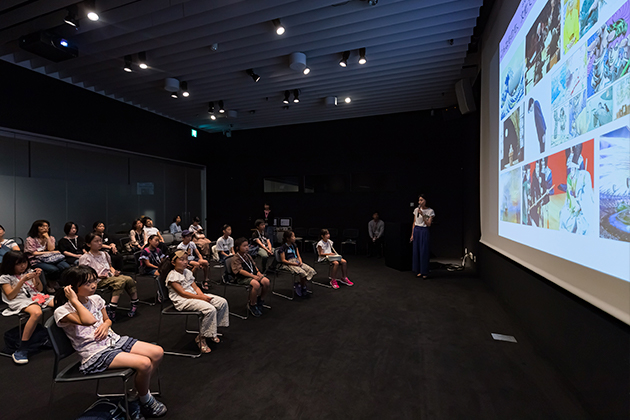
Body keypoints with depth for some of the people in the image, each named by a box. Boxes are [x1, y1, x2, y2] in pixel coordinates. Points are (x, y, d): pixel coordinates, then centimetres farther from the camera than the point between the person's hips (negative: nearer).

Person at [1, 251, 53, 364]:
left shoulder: (29, 272, 22)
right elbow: (10, 296, -2)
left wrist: (37, 278, 1)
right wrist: (22, 280, -12)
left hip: (36, 296, 5)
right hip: (21, 301, -5)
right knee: (36, 312, -41)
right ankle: (21, 350, -31)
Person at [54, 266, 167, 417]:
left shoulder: (95, 299, 8)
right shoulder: (62, 311, -12)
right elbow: (89, 321, -30)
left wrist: (105, 325, -1)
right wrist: (74, 300, -21)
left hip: (113, 340, 7)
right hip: (95, 354, -7)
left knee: (158, 353, -9)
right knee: (144, 364, -26)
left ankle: (142, 390, 12)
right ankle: (146, 402, 3)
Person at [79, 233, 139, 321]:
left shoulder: (104, 254, 22)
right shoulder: (85, 258, 1)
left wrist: (114, 272, 6)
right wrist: (98, 276, -17)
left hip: (110, 276, 7)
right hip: (99, 281, -6)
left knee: (129, 279, -21)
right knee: (120, 281, -33)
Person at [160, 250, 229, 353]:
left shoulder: (187, 272, 15)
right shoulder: (172, 276, -9)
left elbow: (195, 287, 12)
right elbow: (183, 293, -16)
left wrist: (203, 295, -9)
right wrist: (200, 297, -20)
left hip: (194, 295, 8)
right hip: (182, 301, -8)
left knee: (223, 302, -6)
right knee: (210, 309, -30)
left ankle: (211, 331, 7)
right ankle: (201, 338, -10)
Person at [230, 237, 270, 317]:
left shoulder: (248, 255, 16)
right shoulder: (235, 258, -9)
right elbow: (240, 271, -18)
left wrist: (259, 273, 0)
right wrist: (253, 276, -24)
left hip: (253, 274, 7)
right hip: (242, 278, -7)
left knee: (266, 281, -18)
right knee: (256, 284, -35)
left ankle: (261, 300, 7)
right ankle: (252, 305, -11)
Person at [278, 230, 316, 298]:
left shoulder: (294, 246, 16)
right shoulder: (283, 248, -6)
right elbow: (283, 260, -11)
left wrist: (300, 262, -4)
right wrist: (294, 263, -17)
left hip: (296, 262, 7)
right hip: (288, 264, -7)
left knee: (311, 271, -15)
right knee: (302, 272, -32)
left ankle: (299, 284, -2)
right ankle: (303, 289, -7)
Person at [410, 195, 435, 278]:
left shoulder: (430, 211, -4)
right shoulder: (416, 210, 5)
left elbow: (429, 224, -10)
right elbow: (414, 223, 8)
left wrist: (422, 215, -19)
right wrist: (412, 234, 4)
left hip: (424, 231, -3)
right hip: (416, 230, 4)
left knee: (424, 251, -1)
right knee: (416, 251, 6)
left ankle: (424, 272, 10)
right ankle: (419, 271, 17)